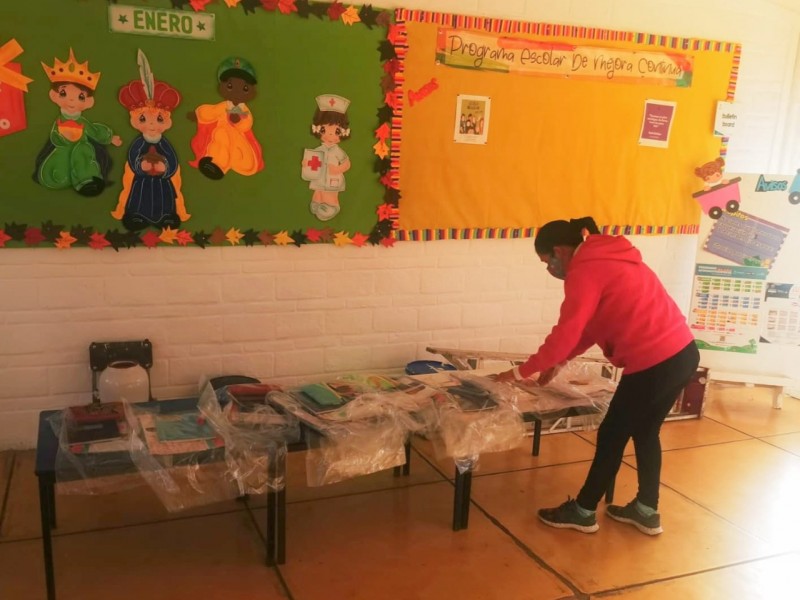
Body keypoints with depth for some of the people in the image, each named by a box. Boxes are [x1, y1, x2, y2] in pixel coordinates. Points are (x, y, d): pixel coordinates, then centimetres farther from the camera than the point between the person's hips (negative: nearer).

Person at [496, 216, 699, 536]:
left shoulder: (584, 271, -13)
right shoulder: (607, 258, 17)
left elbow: (565, 334, -15)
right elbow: (591, 326, 22)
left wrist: (521, 371, -4)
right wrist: (559, 361, 19)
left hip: (654, 362, -9)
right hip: (682, 352, 9)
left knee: (612, 435, 7)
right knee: (645, 431, 22)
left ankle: (582, 512, 22)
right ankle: (647, 511, 34)